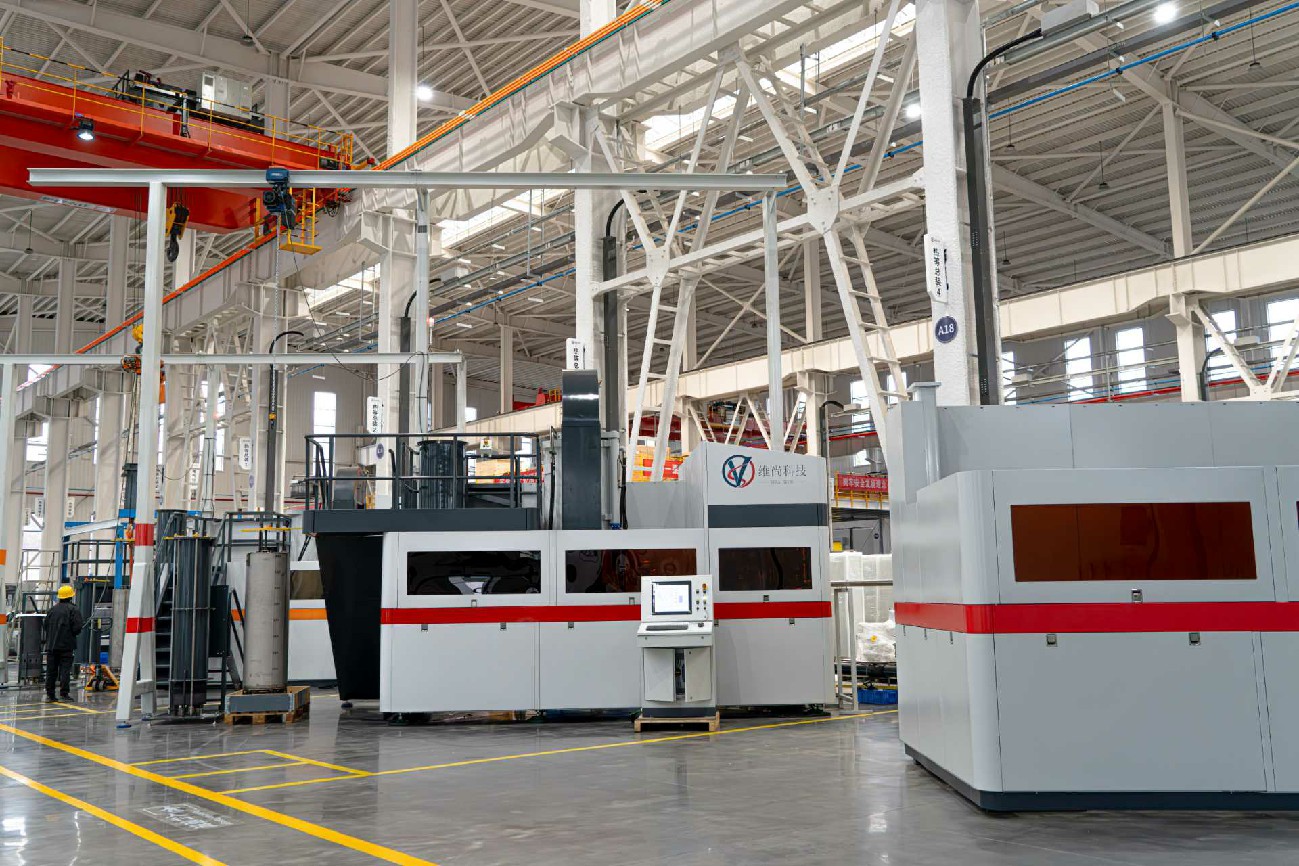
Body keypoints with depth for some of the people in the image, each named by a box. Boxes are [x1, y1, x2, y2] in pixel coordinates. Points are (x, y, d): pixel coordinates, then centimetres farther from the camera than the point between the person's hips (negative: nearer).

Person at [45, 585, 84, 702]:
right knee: (65, 669, -2)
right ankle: (64, 693, -6)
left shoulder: (52, 610, 9)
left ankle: (49, 693, 10)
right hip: (66, 645, -5)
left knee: (51, 670, 9)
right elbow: (77, 628, -13)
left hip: (51, 645, 5)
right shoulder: (73, 610, -8)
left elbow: (46, 626, 12)